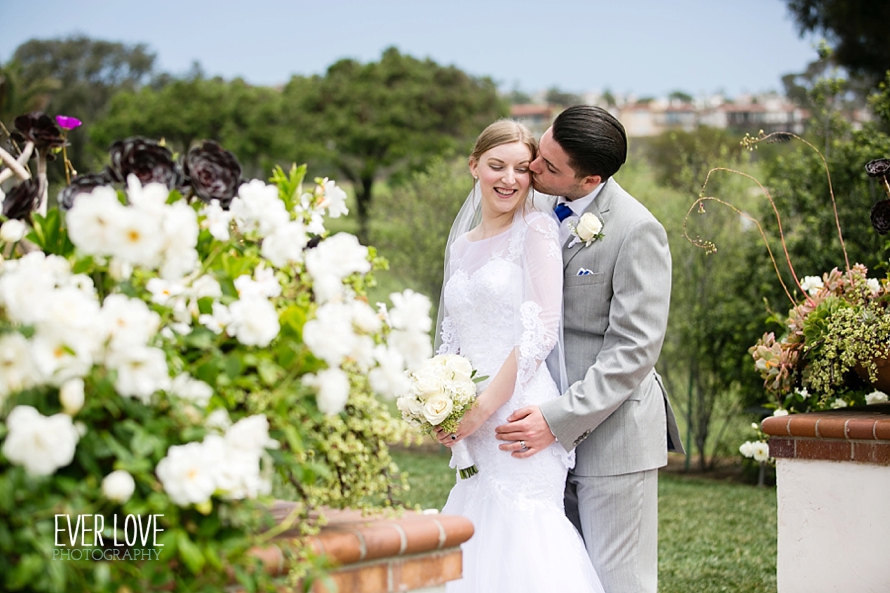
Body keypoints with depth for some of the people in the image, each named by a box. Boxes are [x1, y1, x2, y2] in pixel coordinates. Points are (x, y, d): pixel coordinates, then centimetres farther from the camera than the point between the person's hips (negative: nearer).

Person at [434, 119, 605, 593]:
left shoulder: (536, 229, -3)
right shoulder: (461, 244, 17)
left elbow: (542, 331, -11)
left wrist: (482, 408, -12)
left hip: (519, 415, -6)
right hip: (472, 430, 6)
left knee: (519, 534, -10)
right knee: (475, 542, 4)